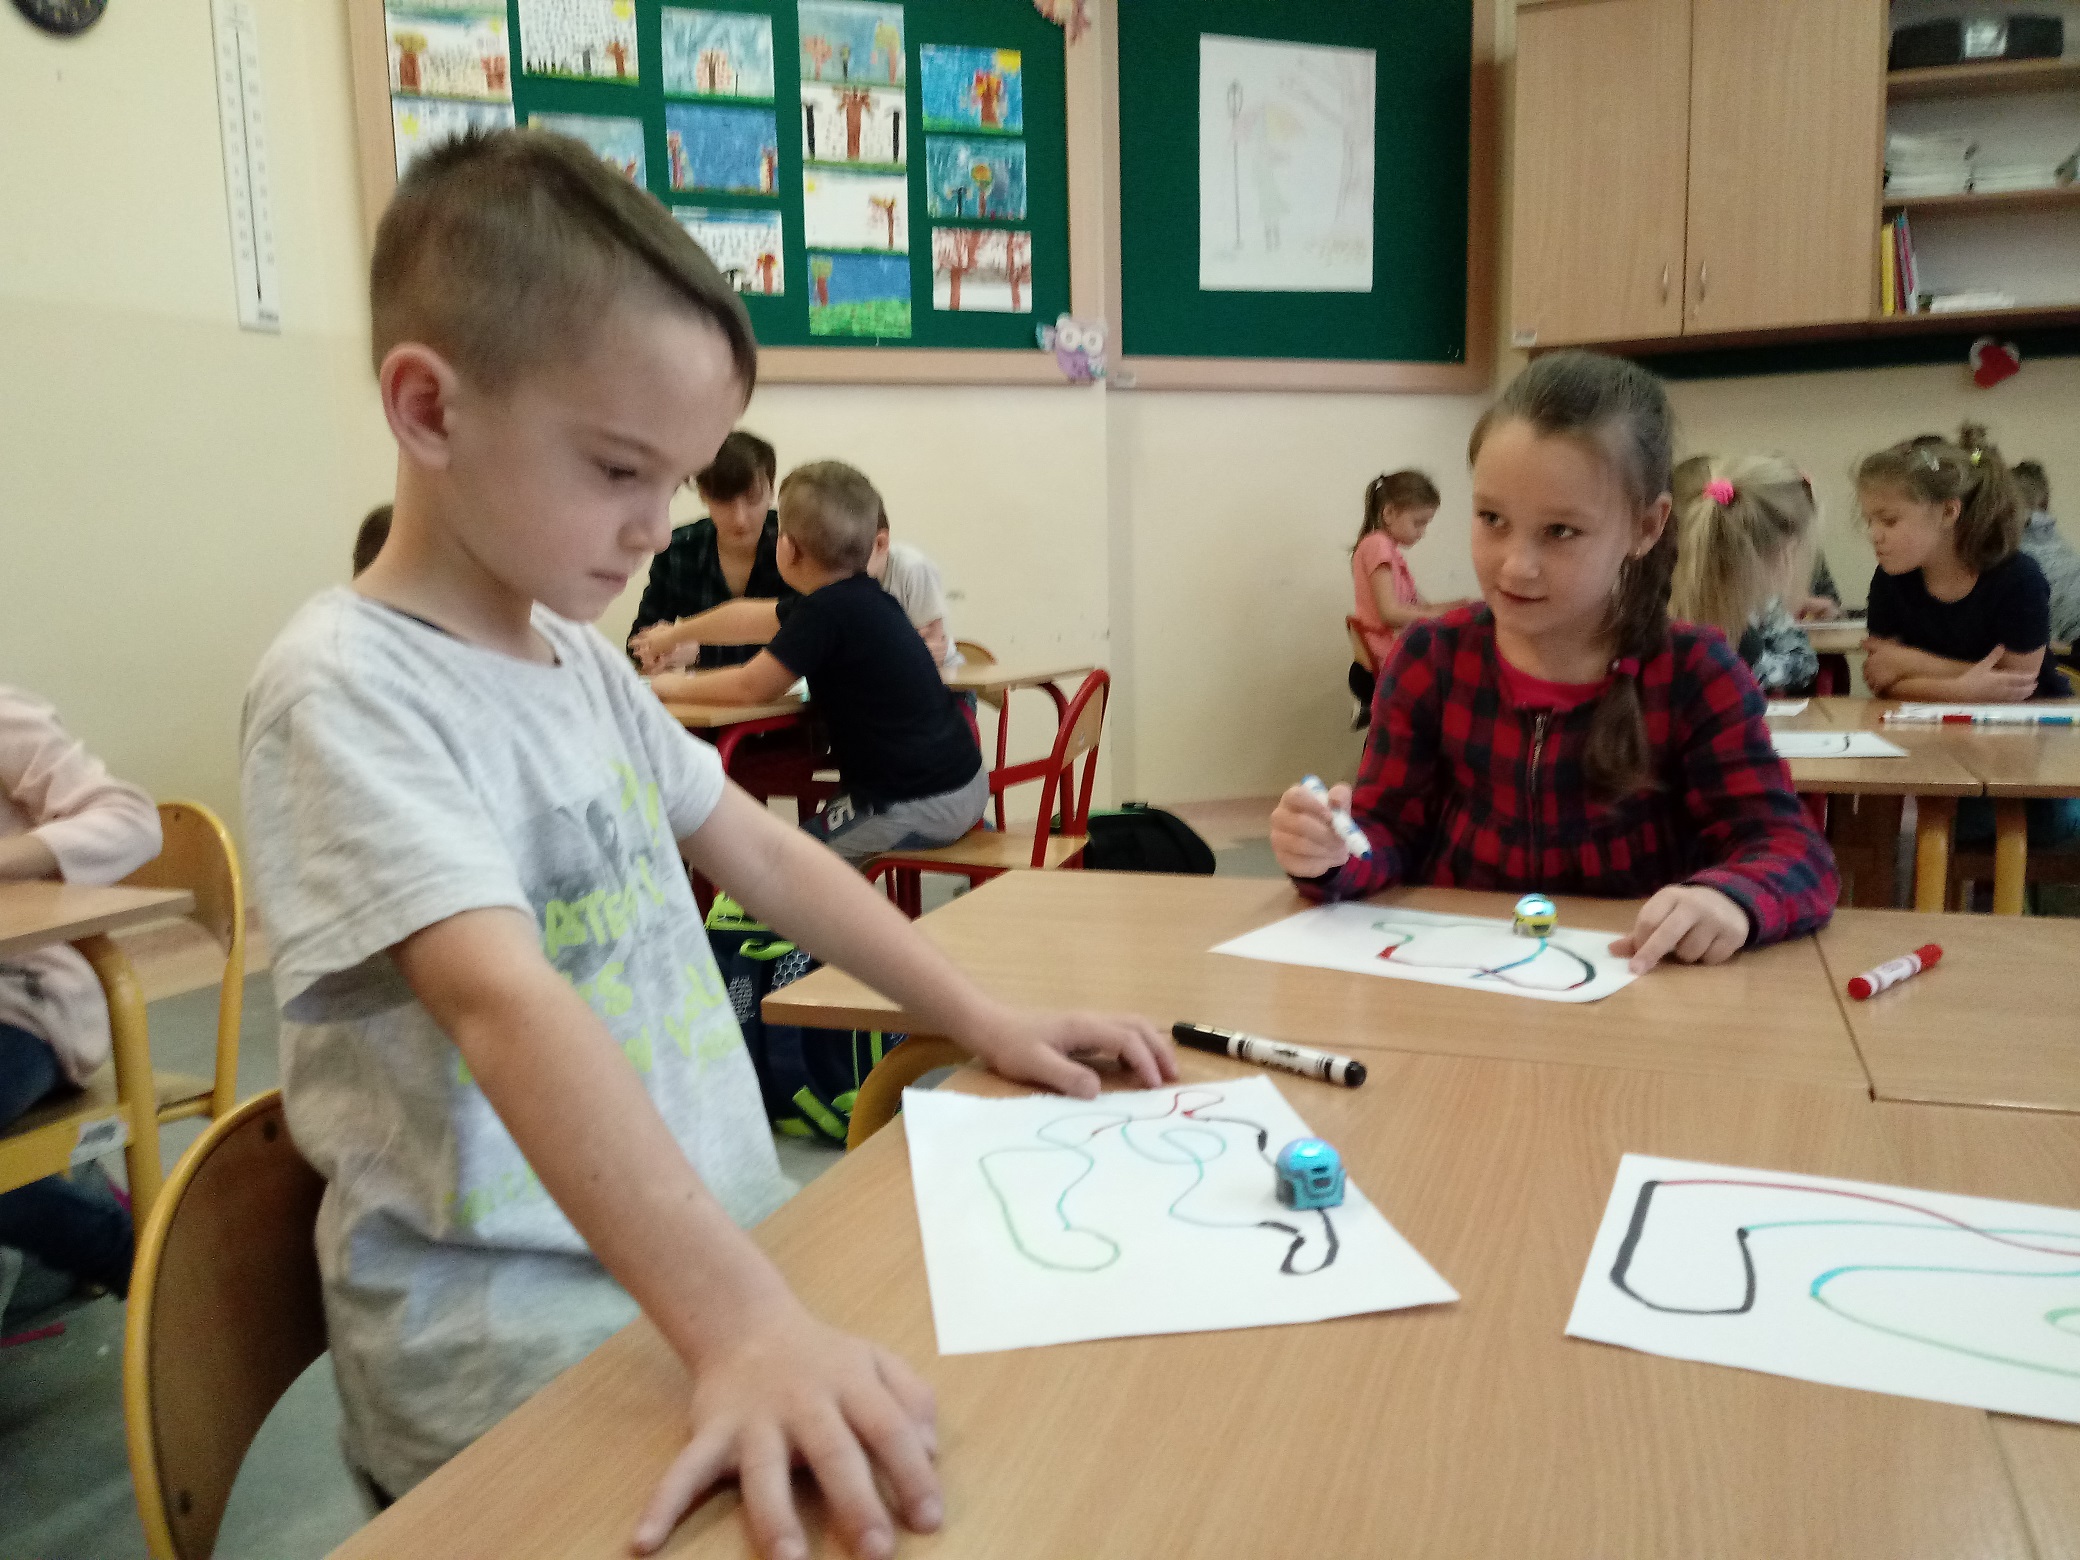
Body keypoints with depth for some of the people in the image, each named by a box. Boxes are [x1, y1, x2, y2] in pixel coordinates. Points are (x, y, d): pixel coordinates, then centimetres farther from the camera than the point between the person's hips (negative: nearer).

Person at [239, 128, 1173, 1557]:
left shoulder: (585, 662, 10)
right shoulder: (348, 690, -17)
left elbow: (763, 855, 15)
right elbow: (508, 1005, -31)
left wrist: (991, 1024, 7)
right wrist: (744, 1326, -41)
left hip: (708, 1234, 8)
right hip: (508, 1322, -7)